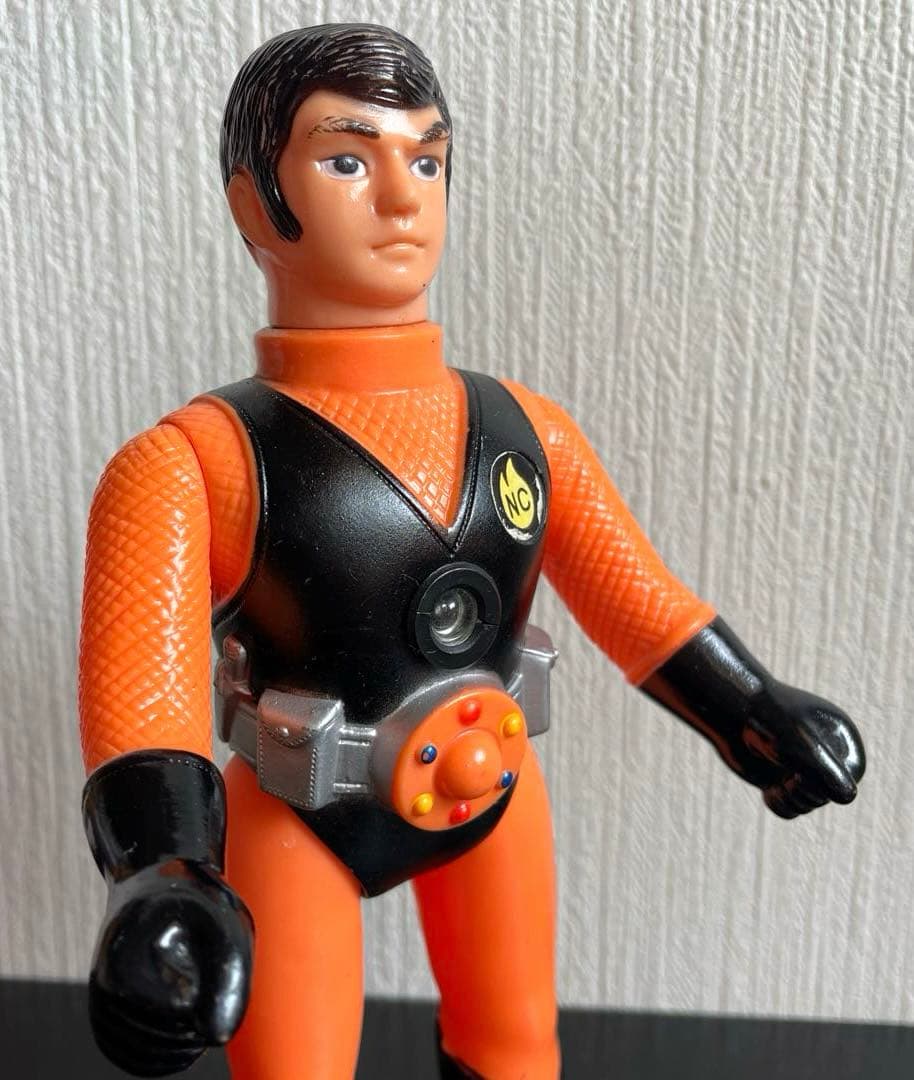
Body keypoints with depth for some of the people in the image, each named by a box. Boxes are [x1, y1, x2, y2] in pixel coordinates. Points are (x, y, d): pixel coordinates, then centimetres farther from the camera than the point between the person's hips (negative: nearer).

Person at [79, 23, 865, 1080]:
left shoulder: (524, 430, -5)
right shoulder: (195, 466, -20)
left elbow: (632, 590, 0)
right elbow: (139, 682, -30)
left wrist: (755, 714, -5)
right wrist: (161, 878, -45)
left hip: (489, 792, 5)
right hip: (300, 822, -4)